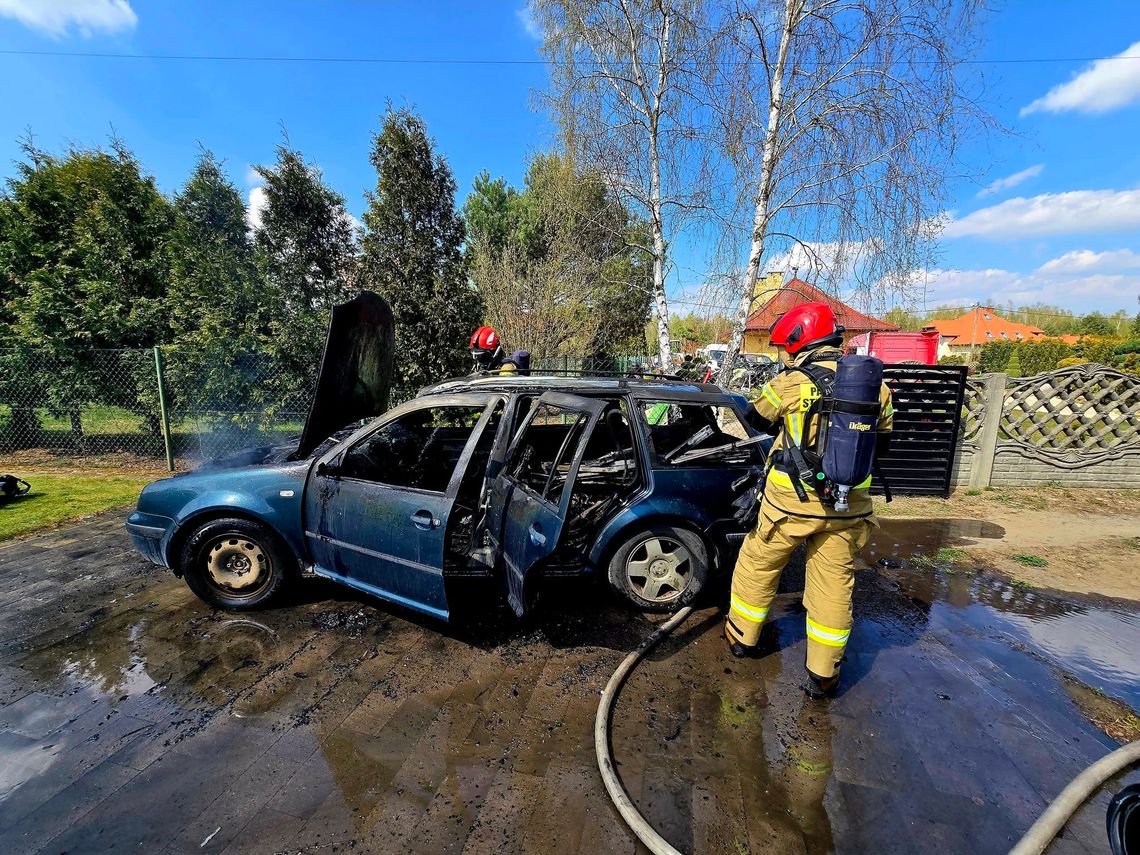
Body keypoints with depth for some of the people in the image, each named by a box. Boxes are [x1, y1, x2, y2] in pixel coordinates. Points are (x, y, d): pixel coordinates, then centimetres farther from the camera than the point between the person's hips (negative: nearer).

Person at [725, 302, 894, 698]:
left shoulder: (791, 382, -12)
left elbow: (757, 417, 6)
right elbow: (883, 441, 13)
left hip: (791, 500, -4)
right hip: (847, 504, 5)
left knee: (758, 565, 16)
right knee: (834, 584, 15)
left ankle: (742, 637, 34)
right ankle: (823, 674, 26)